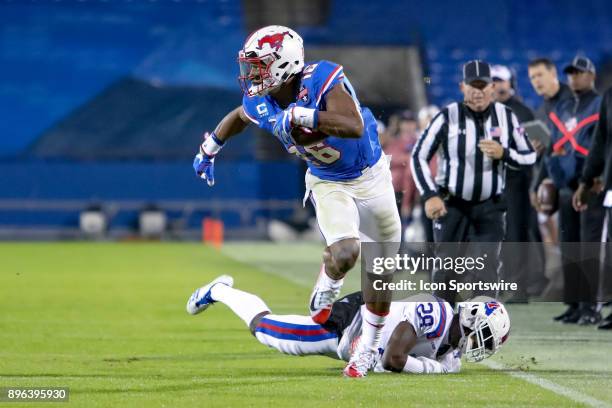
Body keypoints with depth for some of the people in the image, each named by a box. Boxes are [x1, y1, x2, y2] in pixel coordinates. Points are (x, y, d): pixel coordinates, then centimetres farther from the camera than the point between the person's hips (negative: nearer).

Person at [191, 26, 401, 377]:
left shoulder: (323, 81, -31)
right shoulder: (261, 104, -15)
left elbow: (355, 127, -45)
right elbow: (238, 117, 11)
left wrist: (302, 116, -50)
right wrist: (209, 150, 21)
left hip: (370, 176, -2)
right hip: (328, 184, 2)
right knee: (344, 252, -26)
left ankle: (369, 347, 29)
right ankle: (328, 287, 8)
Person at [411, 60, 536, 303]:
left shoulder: (506, 116, -2)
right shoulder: (448, 117, -10)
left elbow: (529, 157, 4)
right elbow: (419, 157, -6)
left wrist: (503, 154, -16)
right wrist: (430, 196, -17)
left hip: (489, 207, 1)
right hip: (451, 205, -1)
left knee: (487, 271, -9)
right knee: (446, 272, 4)